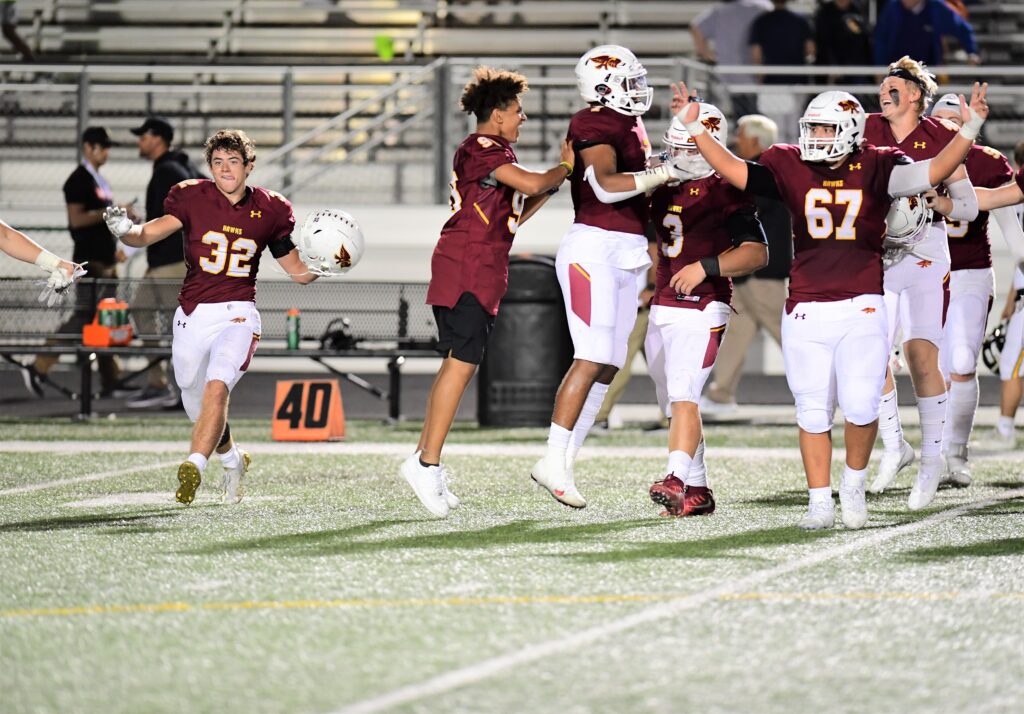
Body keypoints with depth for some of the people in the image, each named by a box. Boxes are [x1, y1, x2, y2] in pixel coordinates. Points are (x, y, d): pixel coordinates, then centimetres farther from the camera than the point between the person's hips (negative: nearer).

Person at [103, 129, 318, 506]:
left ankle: (192, 470, -35)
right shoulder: (192, 197, -3)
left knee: (217, 387, -28)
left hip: (237, 315, -2)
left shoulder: (269, 210, 2)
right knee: (198, 410, 13)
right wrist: (125, 231, -37)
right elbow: (149, 234, -16)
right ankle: (233, 461, 42)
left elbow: (298, 271, 11)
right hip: (193, 315, 2)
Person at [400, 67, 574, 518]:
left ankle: (424, 458, 12)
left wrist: (554, 182, 16)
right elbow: (531, 183, -20)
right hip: (468, 266, -11)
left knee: (457, 363, 11)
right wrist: (565, 168, -2)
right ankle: (428, 462, -17)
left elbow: (514, 215, 24)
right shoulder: (483, 149, -9)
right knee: (461, 362, -14)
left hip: (481, 271, 11)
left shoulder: (490, 152, 22)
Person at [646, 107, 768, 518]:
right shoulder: (663, 185, 14)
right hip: (662, 309, 8)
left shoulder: (725, 192, -9)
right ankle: (698, 491, 17)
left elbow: (757, 252, -16)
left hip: (702, 310, -8)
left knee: (683, 396, -21)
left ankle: (677, 482, -31)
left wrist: (705, 267, -24)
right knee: (673, 403, 10)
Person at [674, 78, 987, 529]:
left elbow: (933, 172, -9)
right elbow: (733, 171, 1)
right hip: (806, 311, 2)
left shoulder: (875, 168, 0)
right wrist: (694, 128, -5)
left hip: (861, 308, -2)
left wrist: (969, 130, -18)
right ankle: (819, 502, 14)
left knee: (860, 405, -11)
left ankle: (854, 484, 15)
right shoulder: (791, 168, 5)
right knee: (813, 411, 4)